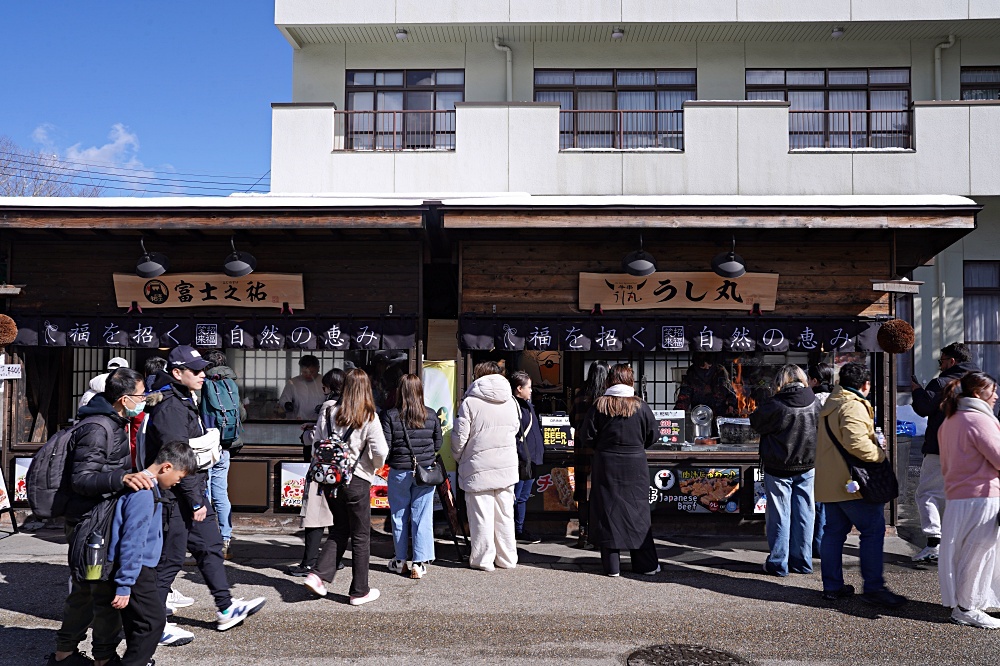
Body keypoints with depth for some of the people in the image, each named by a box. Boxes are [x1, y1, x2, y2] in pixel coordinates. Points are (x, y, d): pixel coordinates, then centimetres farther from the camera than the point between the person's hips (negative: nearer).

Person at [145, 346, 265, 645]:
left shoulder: (183, 401, 13)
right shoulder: (170, 407, -20)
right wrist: (195, 501, -21)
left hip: (192, 491, 10)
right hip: (175, 496, -10)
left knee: (210, 546, 15)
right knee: (170, 558, 1)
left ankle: (226, 609, 26)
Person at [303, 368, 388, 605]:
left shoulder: (329, 412, 0)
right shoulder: (369, 417, -11)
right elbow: (380, 452, -14)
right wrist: (374, 467, 8)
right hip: (357, 481, -4)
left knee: (340, 530, 20)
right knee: (360, 536, 8)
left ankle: (318, 575, 7)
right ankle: (359, 591, 17)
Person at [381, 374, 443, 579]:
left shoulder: (390, 415, -10)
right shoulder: (431, 415, -1)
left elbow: (385, 447, -10)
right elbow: (438, 445, 6)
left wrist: (388, 461, 10)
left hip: (399, 472, -1)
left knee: (399, 516, 13)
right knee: (422, 517, 4)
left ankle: (401, 561, 24)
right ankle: (419, 562, 3)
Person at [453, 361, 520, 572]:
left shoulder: (470, 402, -10)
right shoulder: (511, 401, 6)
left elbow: (459, 437, -8)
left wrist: (458, 458, 10)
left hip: (479, 468, -5)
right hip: (507, 467, 5)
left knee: (482, 515, 3)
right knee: (505, 514, 12)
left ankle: (483, 559, 9)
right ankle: (507, 558, 20)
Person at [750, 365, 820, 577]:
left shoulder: (775, 406, -18)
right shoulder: (814, 403, -4)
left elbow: (755, 422, -4)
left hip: (779, 468, -4)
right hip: (807, 466, 4)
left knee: (779, 516, 5)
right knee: (804, 514, 11)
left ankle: (778, 563, 11)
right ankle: (802, 562, 19)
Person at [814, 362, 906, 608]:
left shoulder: (829, 405, 18)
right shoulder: (853, 406, -14)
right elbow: (855, 441, -28)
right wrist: (879, 454, -13)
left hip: (829, 483, 10)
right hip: (852, 483, -9)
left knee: (834, 532, 11)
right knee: (873, 531, -2)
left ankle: (832, 586, 15)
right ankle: (873, 587, 0)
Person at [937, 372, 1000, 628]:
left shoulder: (949, 422, 13)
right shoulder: (979, 420, -15)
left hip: (956, 496, 9)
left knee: (965, 551, 17)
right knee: (977, 552, 1)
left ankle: (961, 601, 26)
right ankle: (966, 608, 8)